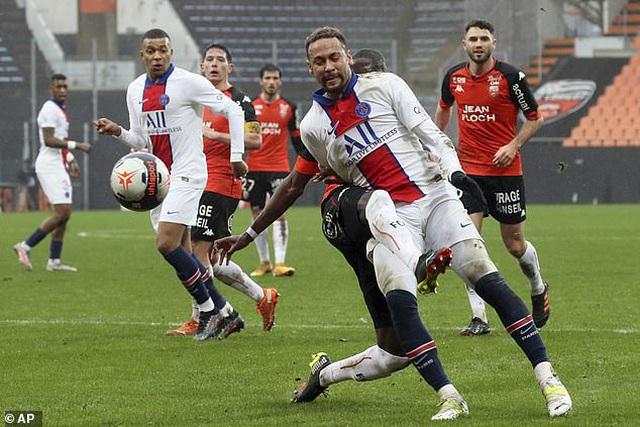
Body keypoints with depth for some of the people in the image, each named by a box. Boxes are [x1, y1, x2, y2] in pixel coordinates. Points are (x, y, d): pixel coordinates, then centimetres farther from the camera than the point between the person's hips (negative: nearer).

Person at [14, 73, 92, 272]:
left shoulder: (60, 109, 18)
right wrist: (77, 145, -22)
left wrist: (70, 159, 25)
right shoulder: (50, 109, -13)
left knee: (64, 214, 8)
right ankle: (26, 246, -8)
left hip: (59, 166, 10)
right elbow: (49, 140, -22)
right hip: (49, 165, -10)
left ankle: (54, 261, 10)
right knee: (61, 212, -14)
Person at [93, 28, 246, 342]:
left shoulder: (188, 82, -10)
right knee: (181, 251, 6)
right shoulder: (135, 90, 10)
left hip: (186, 173, -7)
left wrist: (236, 155, -8)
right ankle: (223, 311, 17)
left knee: (167, 244, -18)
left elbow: (232, 110, -6)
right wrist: (118, 131, -3)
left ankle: (208, 309, -4)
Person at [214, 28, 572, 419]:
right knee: (399, 300, -24)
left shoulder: (383, 86, 4)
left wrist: (453, 169, -15)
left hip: (435, 194, -1)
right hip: (390, 215, 1)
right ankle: (449, 397, -23)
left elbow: (428, 132, 2)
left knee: (488, 280, -13)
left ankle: (548, 379, -11)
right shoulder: (313, 127, 9)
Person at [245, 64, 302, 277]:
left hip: (279, 167, -1)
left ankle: (280, 263, -16)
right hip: (254, 168, 1)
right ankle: (264, 262, 15)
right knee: (258, 215, 5)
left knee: (280, 213, -13)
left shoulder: (289, 108, 5)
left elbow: (296, 138, 13)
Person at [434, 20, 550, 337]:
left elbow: (534, 117, -1)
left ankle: (538, 289, 38)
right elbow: (443, 108, 24)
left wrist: (514, 146, -14)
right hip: (467, 170, 2)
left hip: (505, 169, -2)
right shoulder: (454, 77, 3)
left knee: (514, 244, 6)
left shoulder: (510, 76, -9)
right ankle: (479, 318, -9)